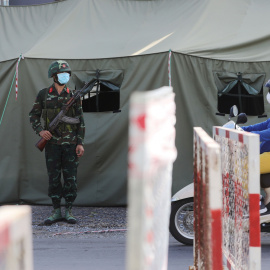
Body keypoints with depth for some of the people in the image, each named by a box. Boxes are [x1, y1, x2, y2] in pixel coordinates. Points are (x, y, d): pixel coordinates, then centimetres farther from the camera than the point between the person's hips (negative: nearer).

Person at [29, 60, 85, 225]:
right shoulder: (43, 95, 5)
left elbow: (81, 122, 6)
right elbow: (33, 116, 11)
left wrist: (80, 143, -2)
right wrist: (40, 131, -7)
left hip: (70, 143, 0)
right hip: (52, 142, 0)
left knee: (71, 178, -1)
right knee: (54, 178, 2)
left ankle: (69, 211, 7)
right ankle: (56, 211, 10)